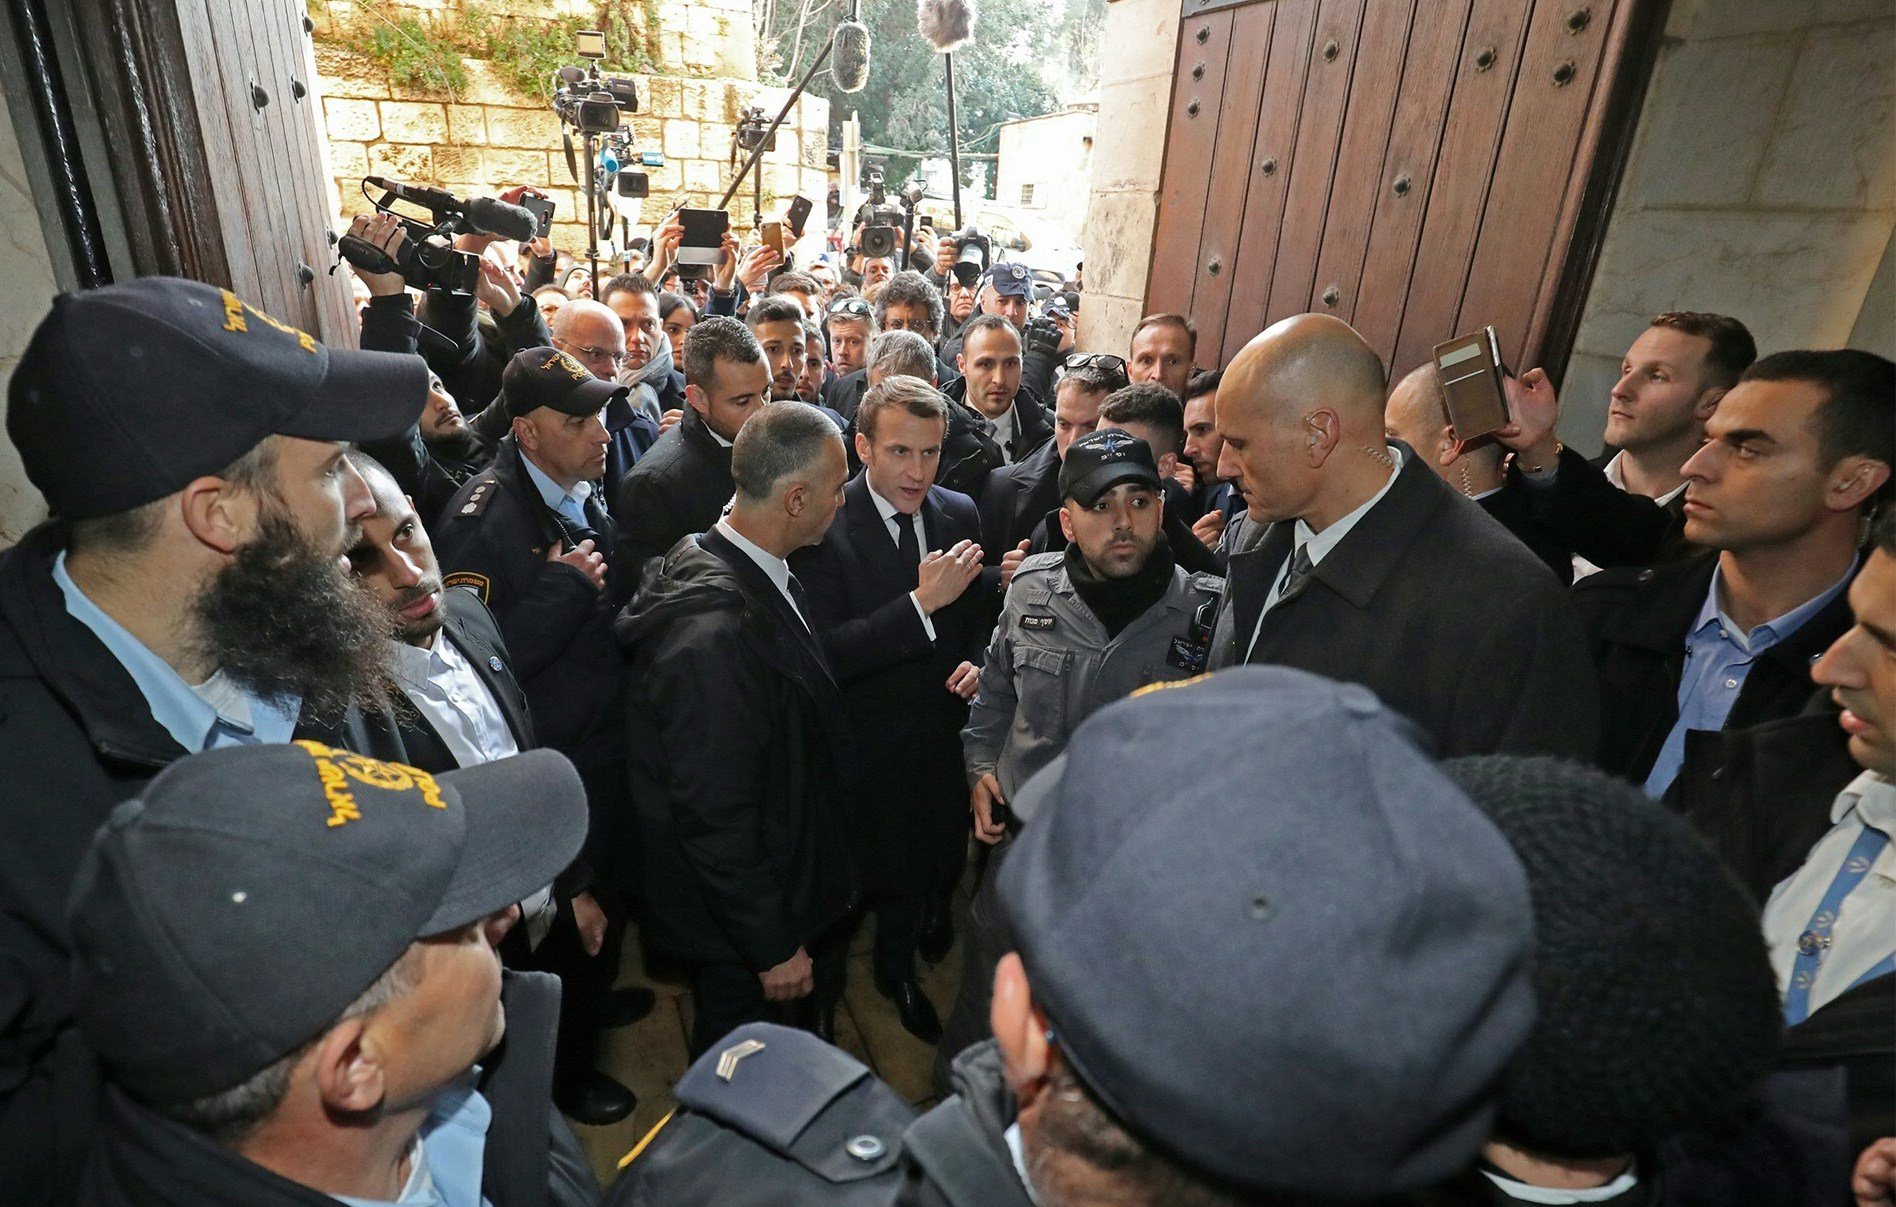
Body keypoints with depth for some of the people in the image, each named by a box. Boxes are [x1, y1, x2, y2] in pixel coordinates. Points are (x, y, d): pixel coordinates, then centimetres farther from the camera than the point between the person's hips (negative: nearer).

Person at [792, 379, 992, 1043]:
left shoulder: (959, 514, -6)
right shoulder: (824, 525, -22)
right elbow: (827, 653, -30)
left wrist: (976, 661, -11)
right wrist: (921, 602, -37)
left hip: (949, 722, 4)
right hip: (875, 742, -4)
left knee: (947, 852, 26)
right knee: (894, 869, 18)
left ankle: (933, 915, 61)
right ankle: (898, 970, 50)